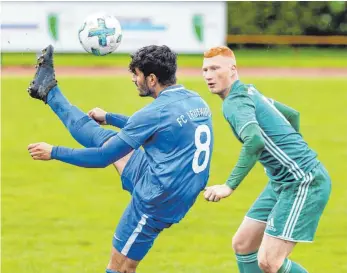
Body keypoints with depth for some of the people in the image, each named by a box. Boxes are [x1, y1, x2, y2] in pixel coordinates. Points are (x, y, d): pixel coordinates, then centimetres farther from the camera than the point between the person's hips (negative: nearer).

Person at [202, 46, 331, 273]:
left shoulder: (234, 102, -17)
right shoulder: (249, 92, 13)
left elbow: (254, 141, -35)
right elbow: (292, 115, 27)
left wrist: (230, 185, -36)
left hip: (305, 183, -10)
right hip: (283, 182, 10)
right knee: (242, 245, 11)